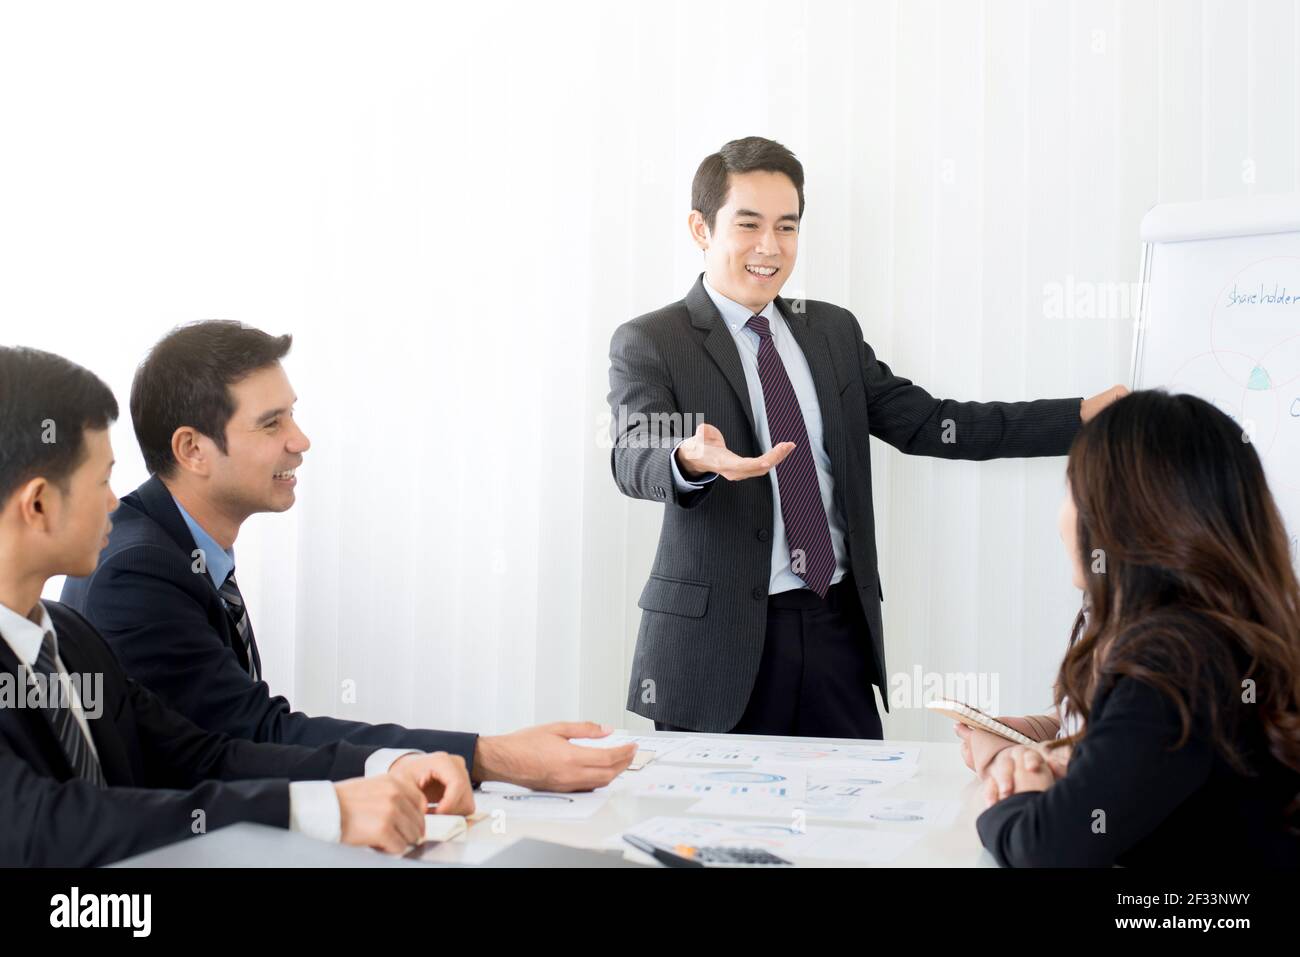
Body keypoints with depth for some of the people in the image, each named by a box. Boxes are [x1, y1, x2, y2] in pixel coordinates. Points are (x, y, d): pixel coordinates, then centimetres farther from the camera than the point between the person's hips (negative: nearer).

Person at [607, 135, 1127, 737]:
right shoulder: (649, 343, -3)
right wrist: (693, 460, -42)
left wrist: (1084, 416, -1)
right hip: (718, 638, -4)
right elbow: (634, 461, -18)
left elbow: (927, 424, 7)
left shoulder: (834, 331, 13)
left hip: (838, 627, 4)